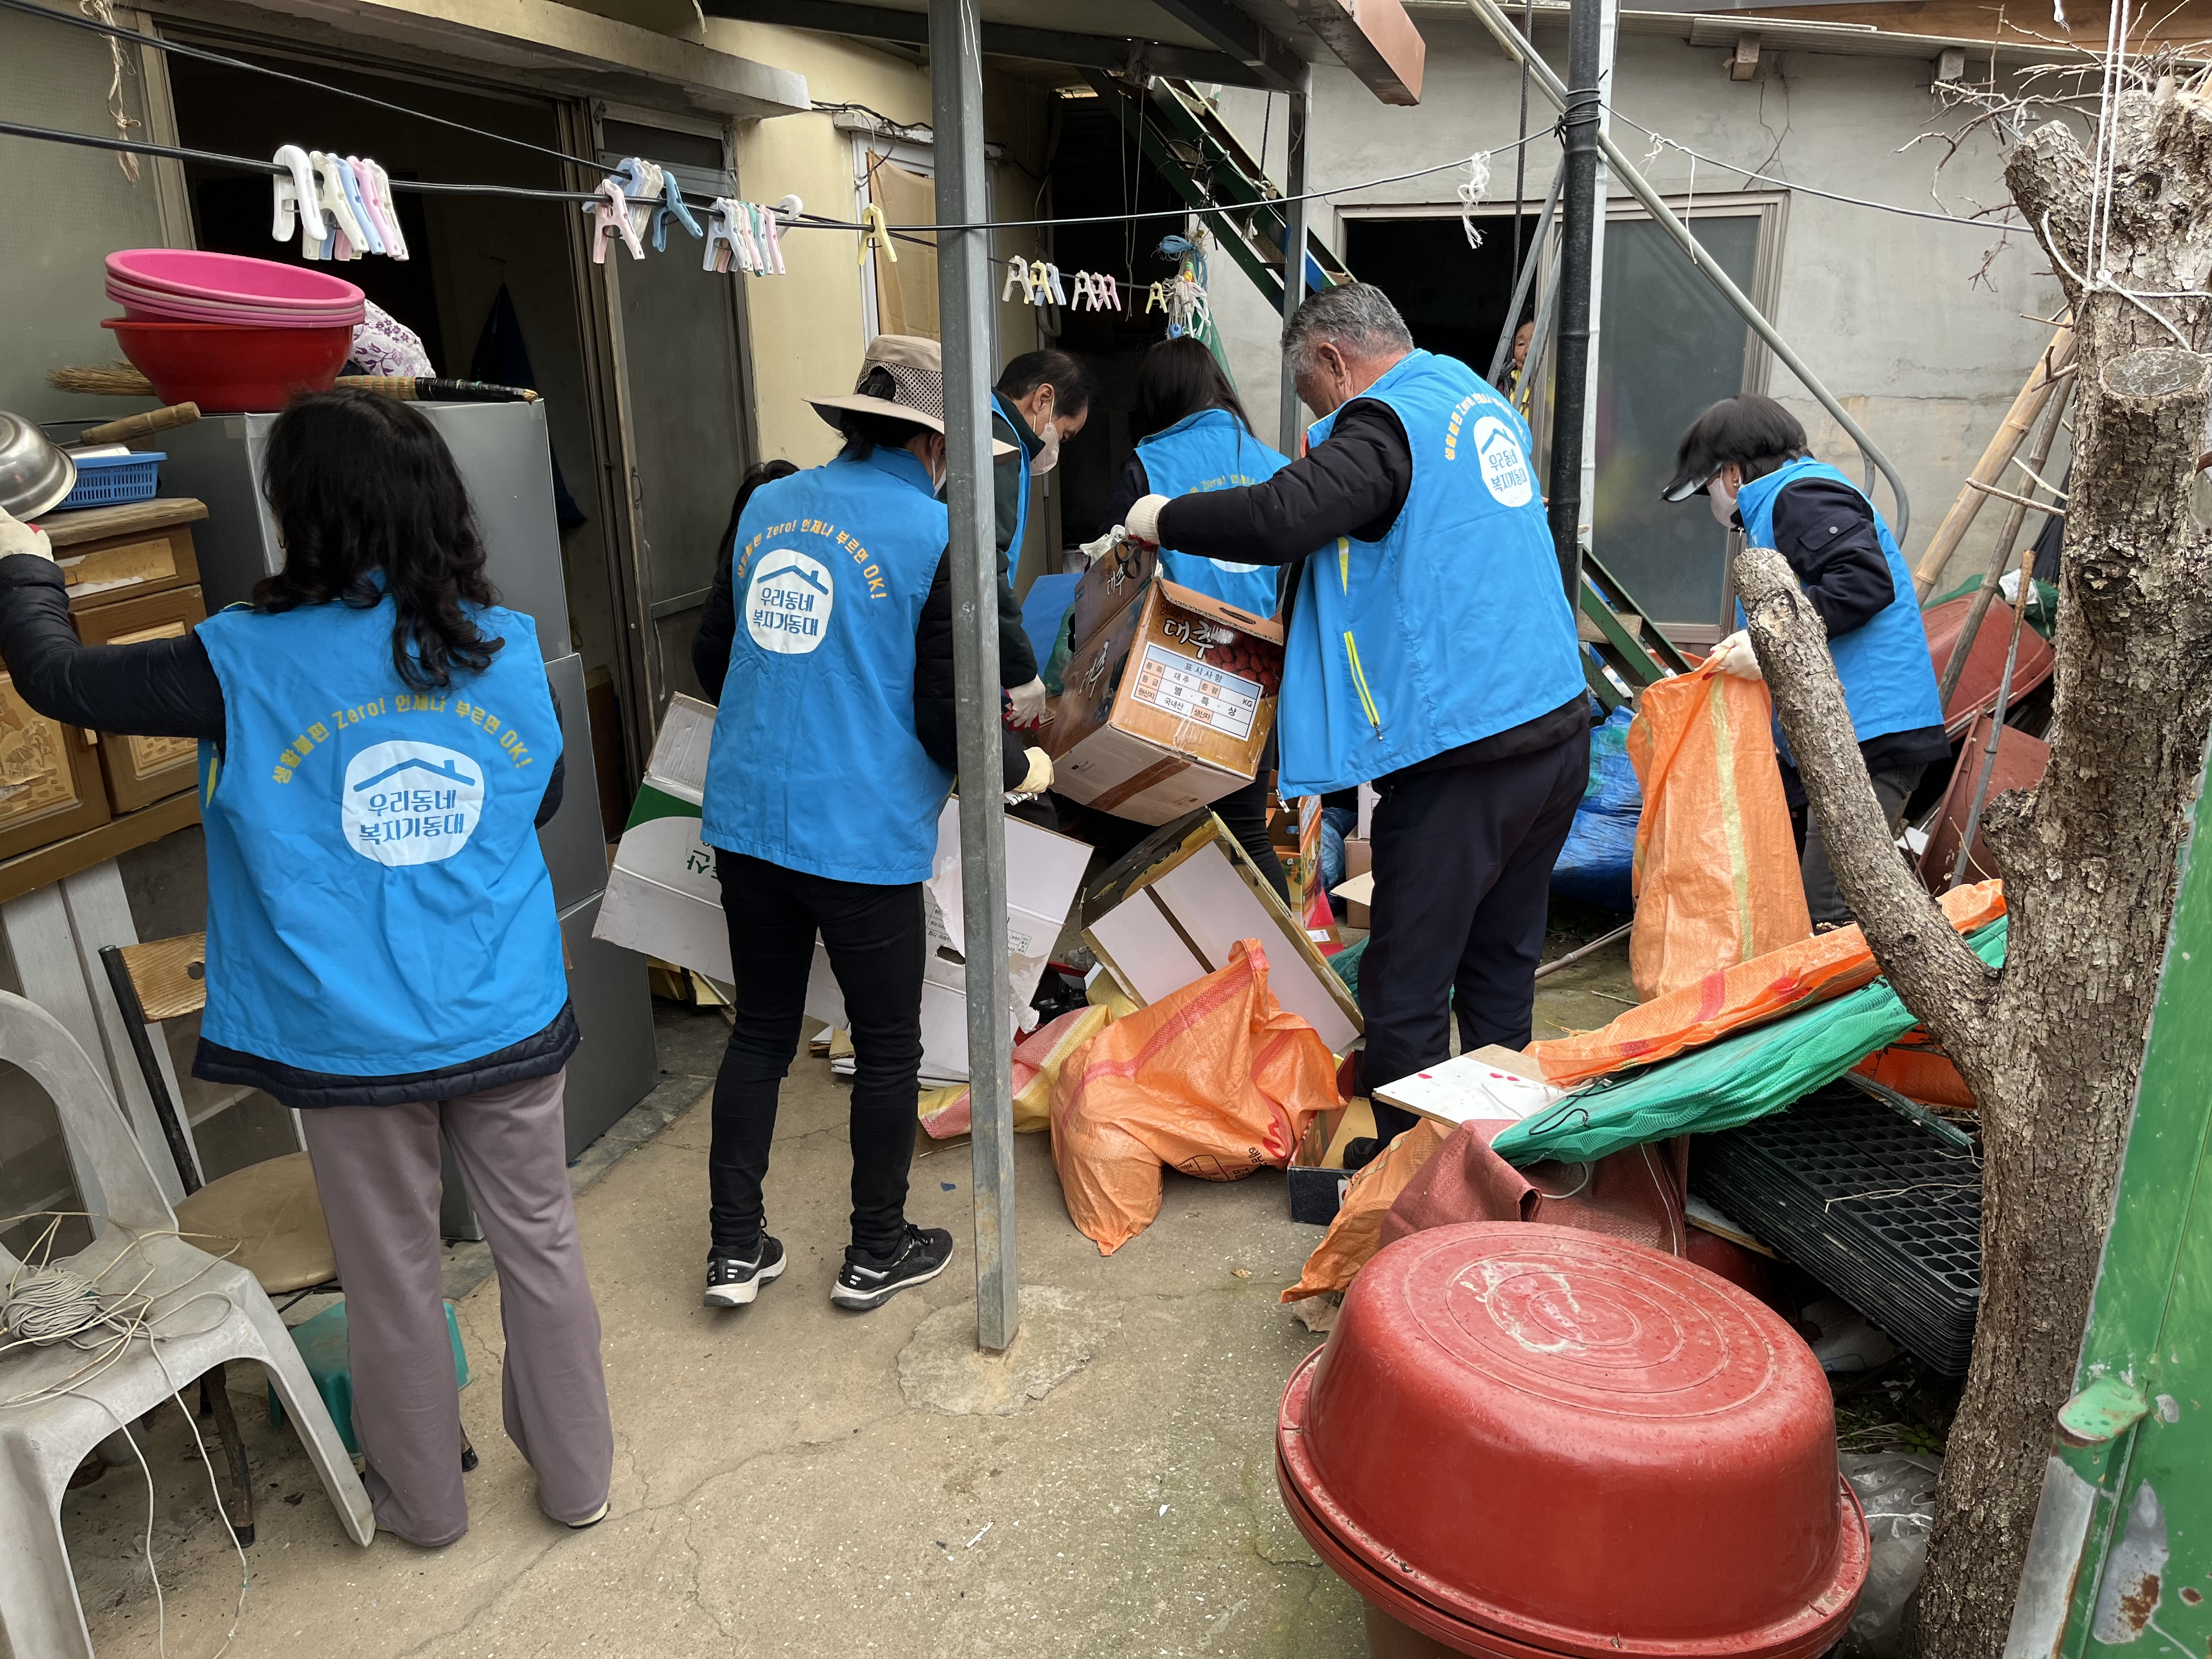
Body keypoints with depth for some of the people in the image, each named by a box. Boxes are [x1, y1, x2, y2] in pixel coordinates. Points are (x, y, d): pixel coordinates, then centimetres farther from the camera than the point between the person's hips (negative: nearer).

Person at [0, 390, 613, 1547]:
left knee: (392, 1276, 16)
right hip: (508, 1021, 2)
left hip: (350, 1043, -2)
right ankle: (575, 1473, 34)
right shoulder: (510, 647, -6)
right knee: (538, 1243, 17)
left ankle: (423, 1498, 37)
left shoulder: (246, 665, -14)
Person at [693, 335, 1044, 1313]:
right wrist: (1021, 768, 7)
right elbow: (947, 723, -13)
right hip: (862, 837, -6)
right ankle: (876, 1254, 28)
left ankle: (734, 1250, 26)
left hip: (744, 818, 6)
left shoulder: (766, 506, 7)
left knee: (760, 1031, 18)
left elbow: (715, 661, 18)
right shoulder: (939, 536, -11)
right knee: (888, 1047, 12)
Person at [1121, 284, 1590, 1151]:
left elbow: (1278, 518, -27)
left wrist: (1164, 518, -12)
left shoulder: (1385, 425, -12)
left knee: (1405, 991, 1)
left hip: (1463, 754, -10)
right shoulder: (1477, 398, 17)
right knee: (1499, 966, 19)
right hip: (1557, 726, 10)